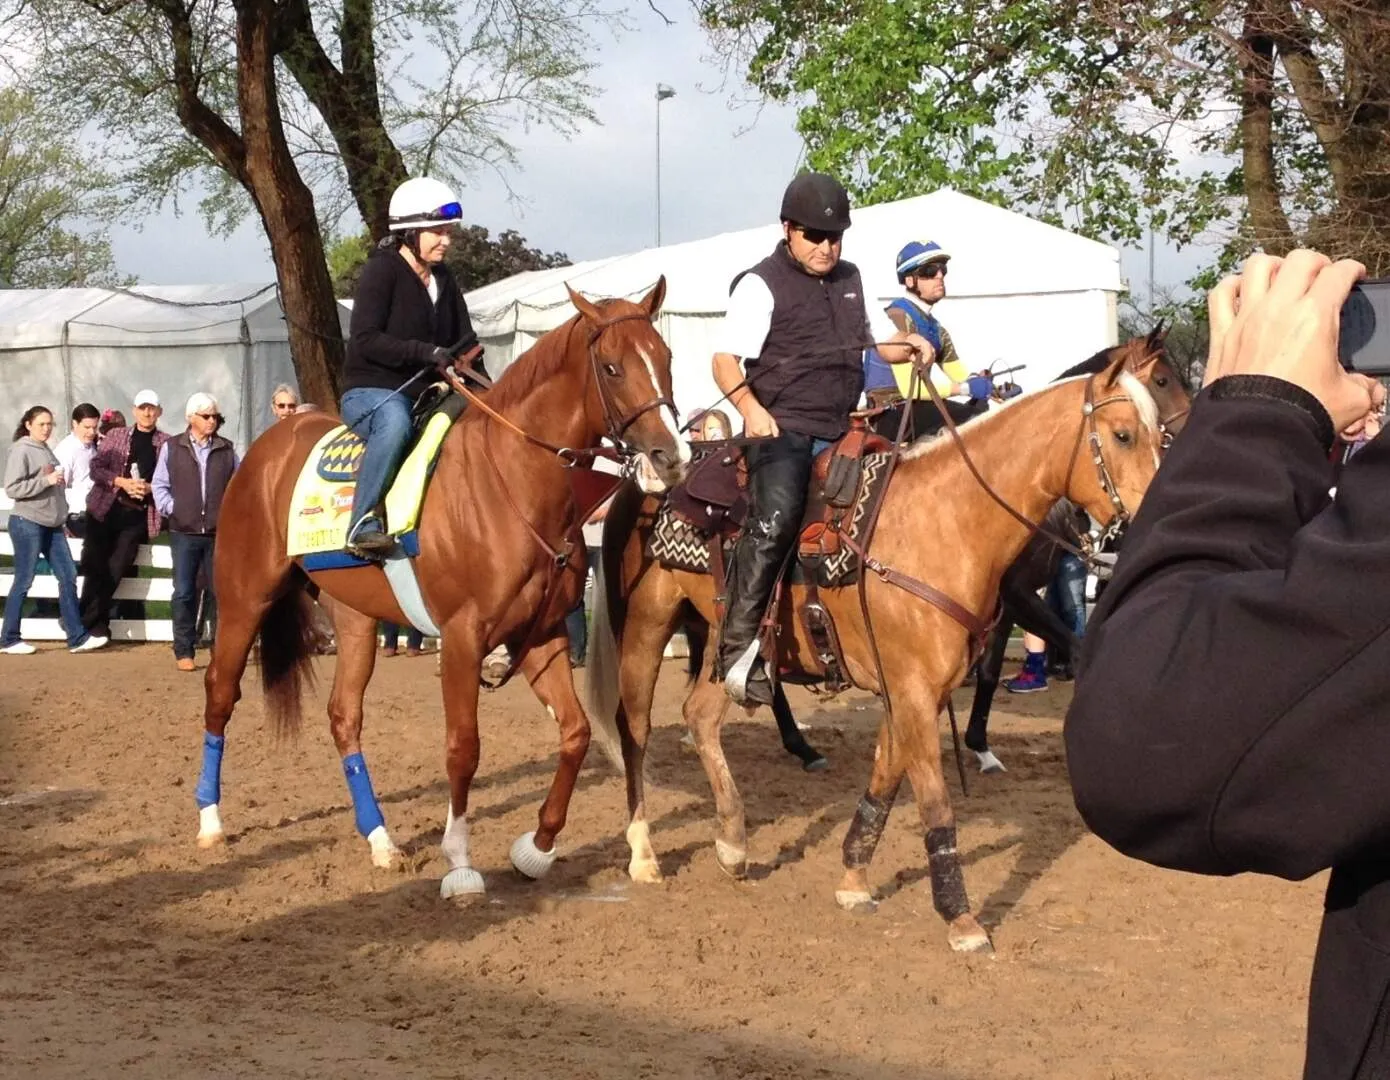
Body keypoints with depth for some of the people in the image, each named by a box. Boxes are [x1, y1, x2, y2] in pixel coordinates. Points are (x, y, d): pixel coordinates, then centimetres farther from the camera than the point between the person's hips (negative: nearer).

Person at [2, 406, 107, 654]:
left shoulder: (45, 450, 15)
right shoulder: (21, 450, -10)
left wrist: (63, 516, 16)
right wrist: (46, 480, -21)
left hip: (52, 525, 8)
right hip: (28, 524, -8)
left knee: (68, 576, 4)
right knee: (23, 581, -2)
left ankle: (77, 637, 5)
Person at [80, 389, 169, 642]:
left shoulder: (166, 444, 4)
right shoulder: (115, 436, 8)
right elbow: (96, 468, 2)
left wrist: (150, 488, -17)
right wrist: (122, 482, -13)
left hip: (138, 516, -1)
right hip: (105, 510, 1)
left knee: (115, 569, -5)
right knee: (95, 566, -1)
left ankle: (85, 621, 5)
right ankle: (96, 621, 12)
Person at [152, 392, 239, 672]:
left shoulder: (226, 450, 7)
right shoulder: (172, 448, 4)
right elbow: (160, 485, 7)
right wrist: (171, 509, -5)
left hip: (219, 532, 1)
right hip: (184, 532, -1)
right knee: (184, 593, 1)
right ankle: (184, 651, 7)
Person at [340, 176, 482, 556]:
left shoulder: (443, 278, 15)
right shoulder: (381, 270, -7)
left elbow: (465, 341, 16)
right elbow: (365, 340, -16)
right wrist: (427, 352, -26)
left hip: (426, 393, 8)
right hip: (370, 393, -8)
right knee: (395, 419, -40)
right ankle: (363, 524, -40)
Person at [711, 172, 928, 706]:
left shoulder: (850, 281, 19)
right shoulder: (762, 284, -2)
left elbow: (885, 341, 28)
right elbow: (725, 358, -8)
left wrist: (910, 343, 4)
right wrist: (750, 407, -26)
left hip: (840, 431, 8)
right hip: (782, 429, -8)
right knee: (777, 518, -27)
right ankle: (739, 643, -26)